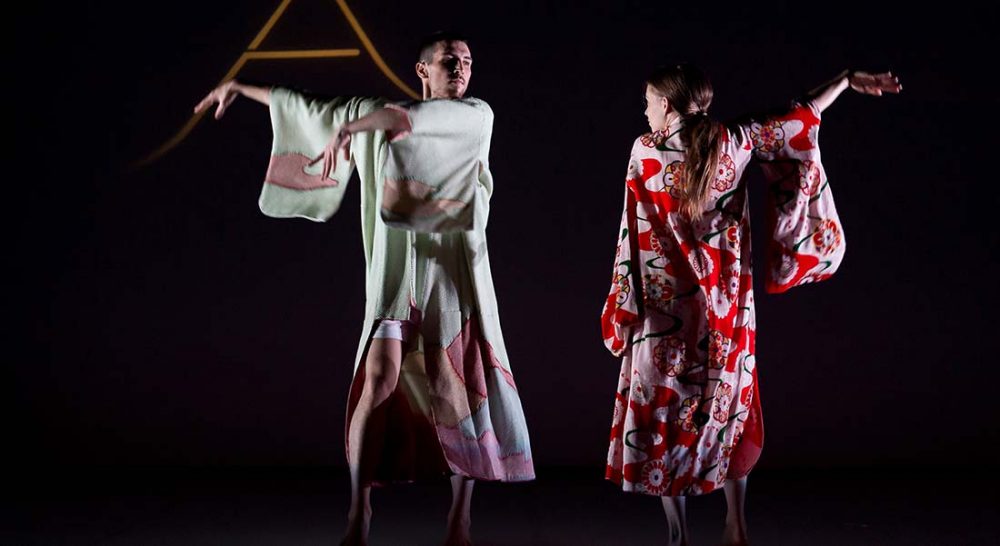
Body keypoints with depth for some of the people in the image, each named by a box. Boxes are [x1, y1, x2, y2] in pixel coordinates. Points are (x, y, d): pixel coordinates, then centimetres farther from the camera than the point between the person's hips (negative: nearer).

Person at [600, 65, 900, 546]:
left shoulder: (646, 151, -7)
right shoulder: (732, 141, -1)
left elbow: (633, 235, -5)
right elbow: (795, 122, 8)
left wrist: (622, 310, 1)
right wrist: (848, 79, 20)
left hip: (664, 305, -3)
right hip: (725, 306, 3)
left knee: (664, 409, 5)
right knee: (727, 404, 15)